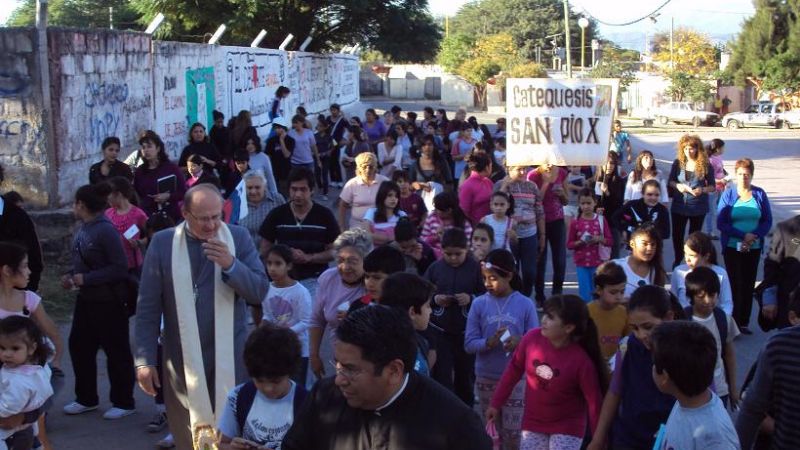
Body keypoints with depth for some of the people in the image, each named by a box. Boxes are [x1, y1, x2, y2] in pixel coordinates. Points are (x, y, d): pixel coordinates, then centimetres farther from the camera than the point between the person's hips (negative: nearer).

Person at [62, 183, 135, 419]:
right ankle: (86, 399, 30)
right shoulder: (83, 229, 4)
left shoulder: (105, 230, -20)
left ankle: (124, 403, 18)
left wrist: (86, 279, -22)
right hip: (86, 300, 9)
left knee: (116, 351, 4)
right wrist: (71, 276, 1)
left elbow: (119, 268, -22)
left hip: (108, 302, -9)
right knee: (79, 346, 15)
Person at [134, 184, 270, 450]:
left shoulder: (239, 237, -1)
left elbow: (260, 292, -3)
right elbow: (148, 307, -1)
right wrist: (144, 360, -4)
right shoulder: (162, 243, -3)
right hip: (182, 360, 0)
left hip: (229, 359, 0)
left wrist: (231, 265, -19)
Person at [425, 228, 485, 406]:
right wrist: (434, 299, -13)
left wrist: (471, 298, -21)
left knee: (465, 375, 16)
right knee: (441, 375, -2)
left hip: (466, 332, -1)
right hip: (440, 331, 1)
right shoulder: (434, 268, -1)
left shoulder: (476, 268, -9)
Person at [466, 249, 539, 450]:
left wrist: (520, 342, -26)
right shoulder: (479, 304, -3)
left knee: (513, 433, -2)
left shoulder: (525, 305, -6)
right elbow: (469, 343, -5)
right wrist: (488, 343, -25)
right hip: (486, 379, 2)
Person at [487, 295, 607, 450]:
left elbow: (594, 402, -16)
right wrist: (496, 403, 7)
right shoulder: (532, 338, -16)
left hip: (567, 428, -4)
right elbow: (514, 370, 1)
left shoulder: (581, 361, -25)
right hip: (533, 423, 4)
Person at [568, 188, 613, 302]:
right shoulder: (575, 223, -1)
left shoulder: (601, 220, 0)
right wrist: (580, 242, -17)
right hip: (581, 264, 0)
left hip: (598, 263, 0)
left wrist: (599, 239, -18)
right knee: (585, 293, 0)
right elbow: (569, 244, 1)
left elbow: (610, 241, 1)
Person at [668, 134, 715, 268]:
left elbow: (713, 186, -2)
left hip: (698, 207, -1)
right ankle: (678, 259, 31)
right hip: (679, 206, 1)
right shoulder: (678, 163, -5)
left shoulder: (705, 165, -8)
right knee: (677, 234, 9)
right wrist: (677, 186, -17)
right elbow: (670, 181, 4)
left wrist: (703, 189, -22)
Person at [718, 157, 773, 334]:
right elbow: (721, 223, -7)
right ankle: (733, 323, -1)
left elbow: (767, 221, 2)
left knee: (749, 285, 6)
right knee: (735, 284, -5)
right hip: (732, 247, -2)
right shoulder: (728, 195, -3)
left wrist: (754, 236, -15)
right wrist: (743, 236, -16)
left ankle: (744, 322, 14)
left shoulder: (760, 194, 1)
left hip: (754, 248, 2)